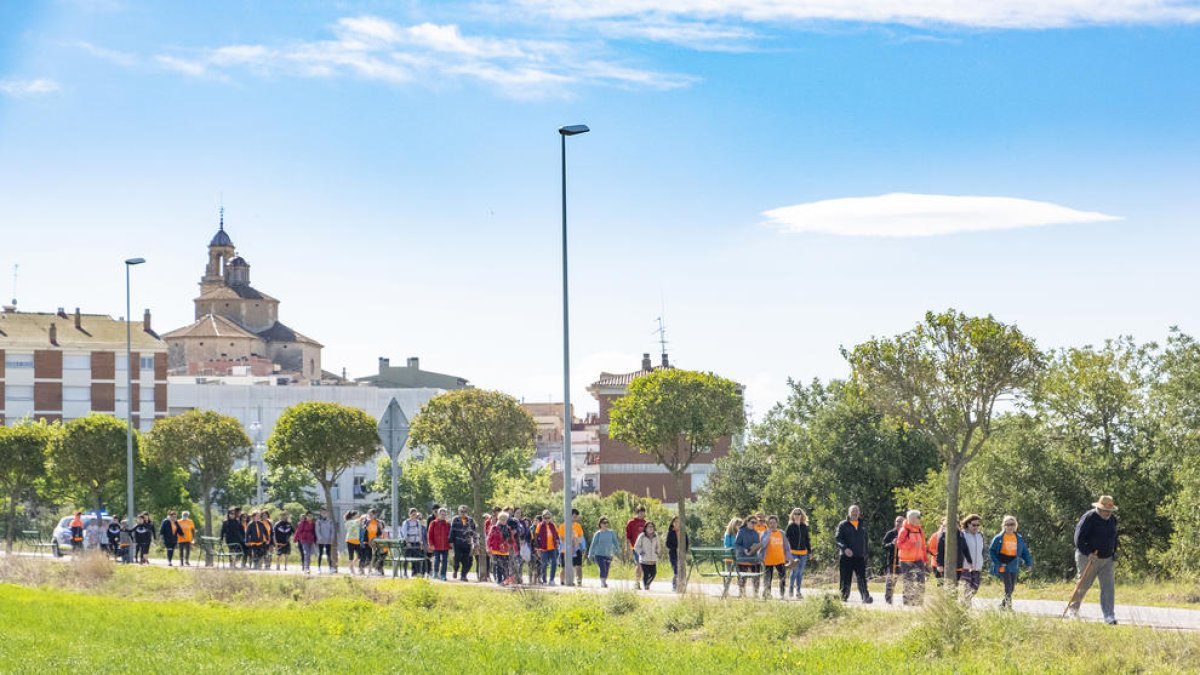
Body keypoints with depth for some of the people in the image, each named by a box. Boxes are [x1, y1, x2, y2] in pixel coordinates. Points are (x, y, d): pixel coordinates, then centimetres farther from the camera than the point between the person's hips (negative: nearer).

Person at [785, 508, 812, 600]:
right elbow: (787, 539, -2)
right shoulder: (790, 526, -1)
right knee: (795, 571, -11)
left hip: (803, 552, 4)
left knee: (800, 572, 5)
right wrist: (788, 551, -8)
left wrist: (809, 551, 14)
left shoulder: (804, 526, 12)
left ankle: (798, 591, 11)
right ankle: (791, 589, 3)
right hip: (793, 552, -4)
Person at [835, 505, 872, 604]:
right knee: (846, 579, 3)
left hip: (860, 557, 2)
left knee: (862, 579, -9)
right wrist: (845, 548, -24)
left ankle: (866, 597, -19)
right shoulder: (843, 525, 3)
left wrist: (865, 553, 16)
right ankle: (844, 597, 14)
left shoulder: (863, 525, 17)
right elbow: (839, 539, -7)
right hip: (846, 557, -2)